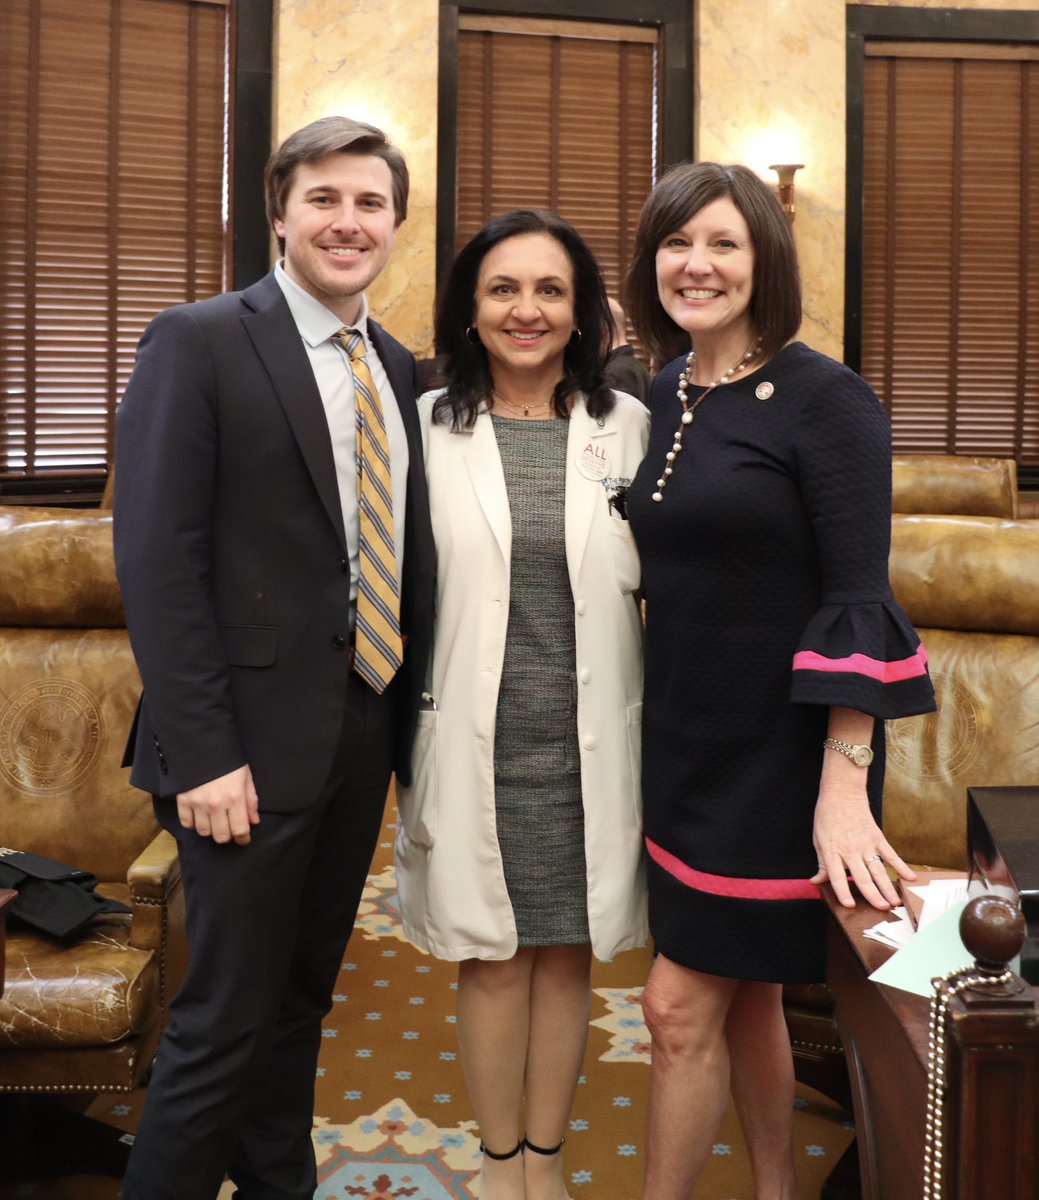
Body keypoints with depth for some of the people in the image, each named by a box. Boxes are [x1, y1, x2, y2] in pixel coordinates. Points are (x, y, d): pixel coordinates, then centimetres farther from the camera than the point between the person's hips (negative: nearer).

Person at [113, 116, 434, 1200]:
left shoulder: (399, 370, 12)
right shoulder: (198, 342, -7)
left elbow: (405, 557, 13)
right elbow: (157, 560, -14)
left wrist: (410, 720, 5)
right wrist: (202, 754, -18)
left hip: (365, 735, 6)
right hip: (252, 742, -6)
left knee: (303, 997, 19)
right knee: (227, 1019, 2)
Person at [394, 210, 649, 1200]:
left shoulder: (628, 426, 1)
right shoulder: (428, 426, -1)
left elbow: (658, 578, 3)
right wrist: (403, 736, -2)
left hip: (586, 742, 1)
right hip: (475, 740, -1)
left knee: (567, 953, 14)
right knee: (491, 958, 11)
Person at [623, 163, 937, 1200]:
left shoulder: (824, 397, -13)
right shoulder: (662, 395, 6)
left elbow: (858, 600, -17)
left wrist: (842, 788, -21)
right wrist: (651, 739, 12)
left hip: (782, 752, -6)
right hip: (686, 744, 7)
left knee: (681, 1006, 1)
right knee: (745, 996, 18)